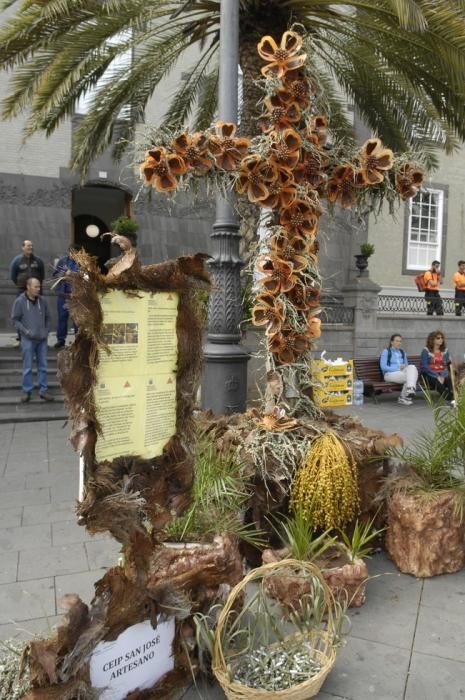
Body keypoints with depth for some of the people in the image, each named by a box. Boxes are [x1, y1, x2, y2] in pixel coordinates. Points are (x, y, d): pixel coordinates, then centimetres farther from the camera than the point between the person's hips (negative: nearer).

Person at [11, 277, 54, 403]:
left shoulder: (42, 300, 3)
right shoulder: (19, 301, -6)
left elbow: (47, 317, 13)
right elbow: (15, 319, -3)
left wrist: (46, 331, 2)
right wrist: (26, 331, -12)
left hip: (42, 339, 3)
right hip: (28, 339, -3)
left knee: (43, 366, 7)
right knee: (27, 367, 2)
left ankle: (43, 390, 16)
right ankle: (27, 392, 12)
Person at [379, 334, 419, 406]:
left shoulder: (402, 352, 23)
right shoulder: (386, 351, 5)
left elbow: (406, 365, 21)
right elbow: (383, 367, -5)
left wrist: (404, 367, -5)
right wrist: (398, 368, -12)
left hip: (402, 373, 5)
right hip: (390, 374, -5)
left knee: (412, 367, -30)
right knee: (408, 377, -32)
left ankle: (410, 389, -47)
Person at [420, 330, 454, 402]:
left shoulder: (445, 351, 11)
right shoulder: (426, 351, -3)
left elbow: (447, 366, 7)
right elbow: (424, 366, -9)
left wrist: (442, 376, -13)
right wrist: (437, 376, -17)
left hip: (441, 374, 4)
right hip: (429, 374, -4)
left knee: (450, 381, -30)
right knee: (438, 383, -36)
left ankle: (453, 399, -44)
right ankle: (450, 400, -41)